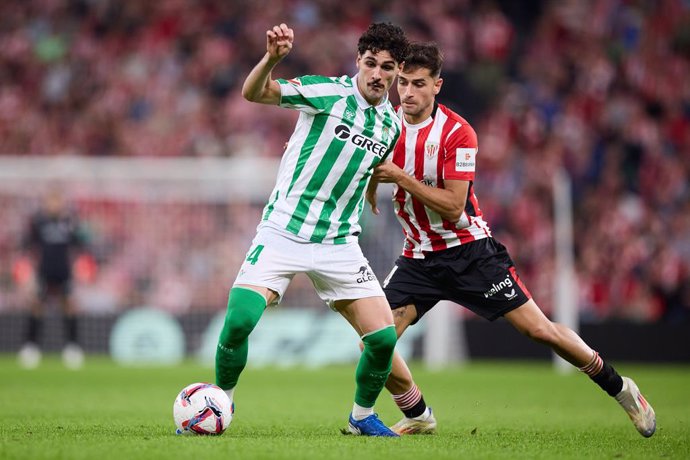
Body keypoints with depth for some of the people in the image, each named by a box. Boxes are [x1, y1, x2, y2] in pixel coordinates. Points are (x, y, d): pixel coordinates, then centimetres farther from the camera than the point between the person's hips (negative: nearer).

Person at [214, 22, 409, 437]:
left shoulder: (392, 126, 7)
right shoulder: (329, 93, -9)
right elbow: (253, 93, -21)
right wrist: (272, 57, -36)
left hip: (339, 244, 4)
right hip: (282, 232, -4)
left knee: (384, 336, -6)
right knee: (239, 320, -21)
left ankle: (362, 416, 21)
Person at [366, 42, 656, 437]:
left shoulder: (457, 133, -17)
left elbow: (453, 207, -21)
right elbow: (372, 166, 20)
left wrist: (401, 178, -26)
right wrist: (371, 184, -2)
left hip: (469, 251, -4)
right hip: (419, 257, 4)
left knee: (539, 329, -6)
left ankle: (617, 386, 15)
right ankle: (419, 417, 11)